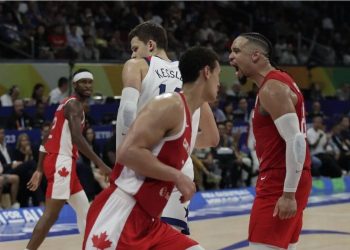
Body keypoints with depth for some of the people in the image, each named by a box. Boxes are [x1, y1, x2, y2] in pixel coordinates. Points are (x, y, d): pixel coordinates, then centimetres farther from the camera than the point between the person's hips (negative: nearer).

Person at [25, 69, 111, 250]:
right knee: (51, 214, -13)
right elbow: (77, 137, -26)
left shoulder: (67, 104, 21)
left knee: (84, 209, 16)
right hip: (61, 162, -11)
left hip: (59, 161, 11)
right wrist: (100, 164, -29)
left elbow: (47, 139, 21)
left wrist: (40, 170, 21)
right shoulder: (74, 104, -10)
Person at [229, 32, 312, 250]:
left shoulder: (271, 89, -15)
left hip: (280, 182, -11)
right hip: (281, 180, 11)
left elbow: (296, 141, -23)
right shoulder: (278, 81, 17)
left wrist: (288, 194, -25)